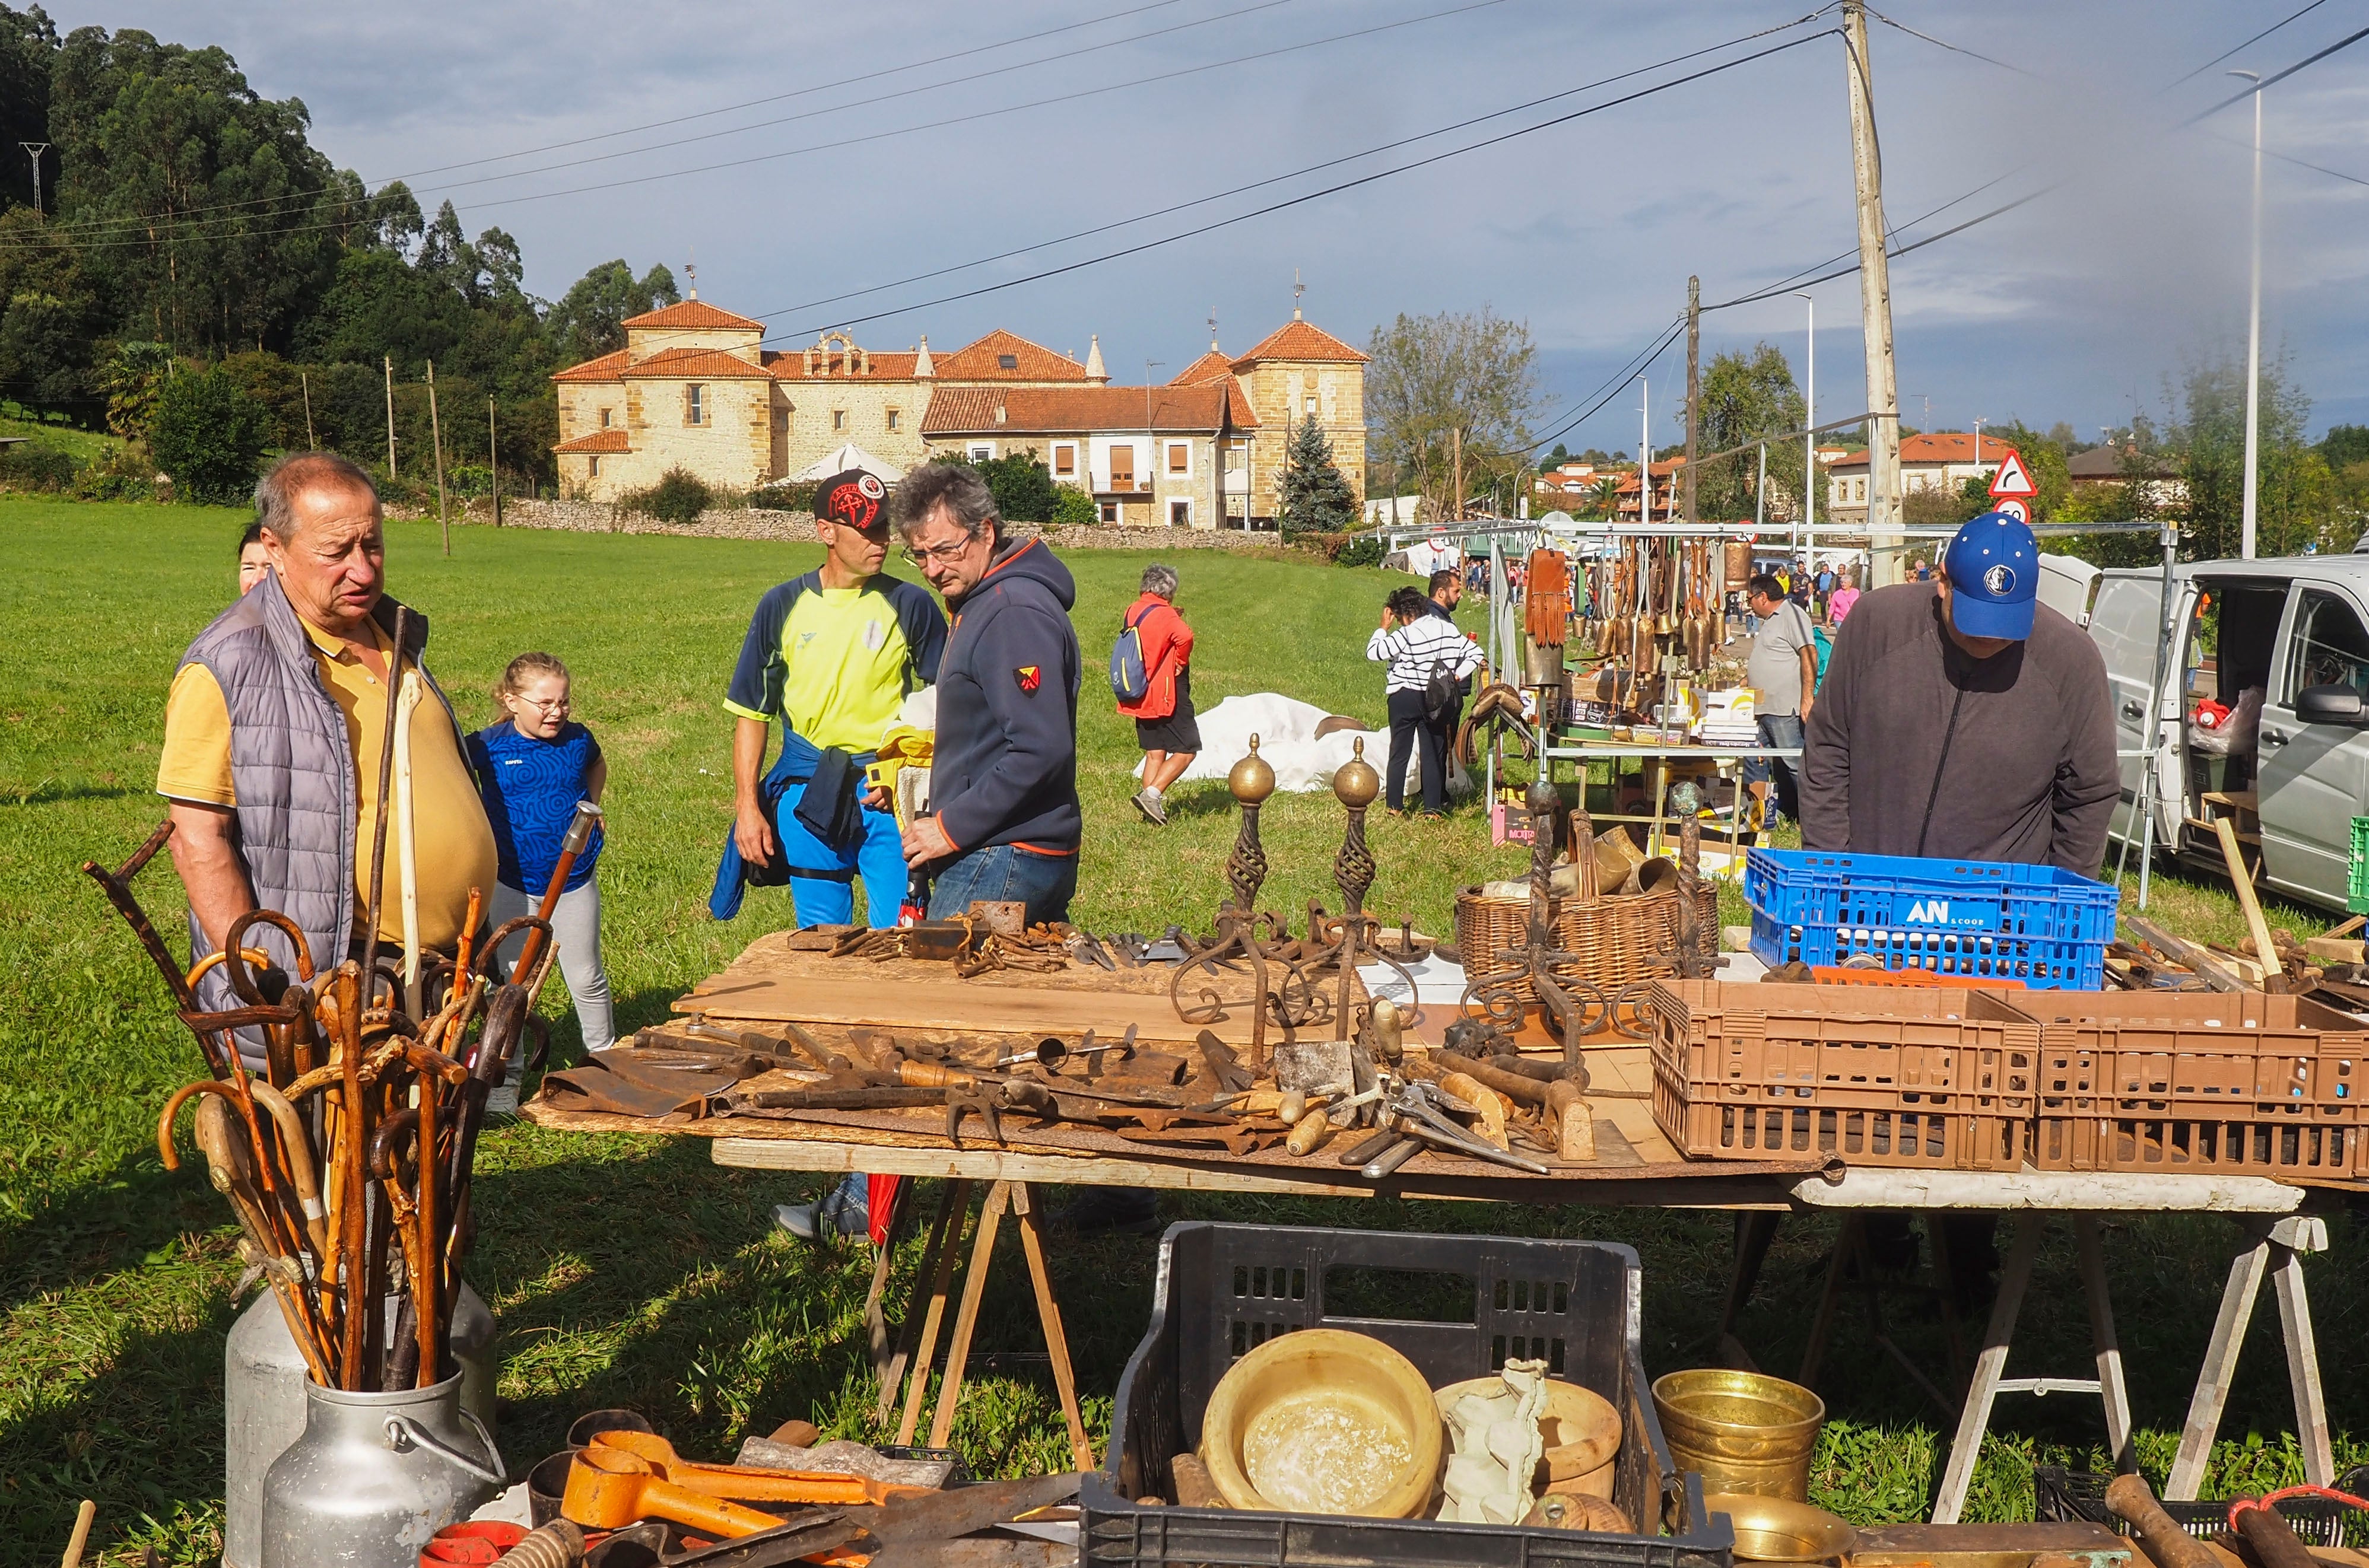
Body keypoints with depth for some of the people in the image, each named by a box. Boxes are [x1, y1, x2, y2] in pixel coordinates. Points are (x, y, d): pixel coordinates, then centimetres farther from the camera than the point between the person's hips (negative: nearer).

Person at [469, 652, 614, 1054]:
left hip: (574, 879, 2)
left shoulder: (577, 740, -1)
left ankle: (605, 1056, 29)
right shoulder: (487, 746, -10)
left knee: (586, 979, 11)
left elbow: (597, 767, 22)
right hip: (512, 883, -2)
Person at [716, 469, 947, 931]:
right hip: (807, 795, 2)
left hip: (886, 794, -1)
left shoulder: (911, 605, -1)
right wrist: (747, 806, 0)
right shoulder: (783, 606, 3)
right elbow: (752, 711, 7)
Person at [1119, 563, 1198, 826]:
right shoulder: (1165, 614, -15)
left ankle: (1152, 808, 9)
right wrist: (1180, 665, -16)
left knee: (1155, 753, 12)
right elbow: (1184, 637, -32)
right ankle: (1152, 794, -12)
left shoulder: (1132, 612, 8)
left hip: (1140, 696, 8)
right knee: (1186, 750, -1)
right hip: (1167, 696, -8)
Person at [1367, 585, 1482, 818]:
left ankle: (1395, 806, 8)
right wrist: (1457, 675, 4)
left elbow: (1373, 652, -17)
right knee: (1434, 754, 9)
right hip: (1435, 700, 4)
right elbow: (1475, 653, 7)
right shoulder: (1449, 630, 2)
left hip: (1405, 697, -4)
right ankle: (1433, 808, 7)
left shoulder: (1406, 635, -17)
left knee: (1399, 753, 6)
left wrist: (1383, 627, -5)